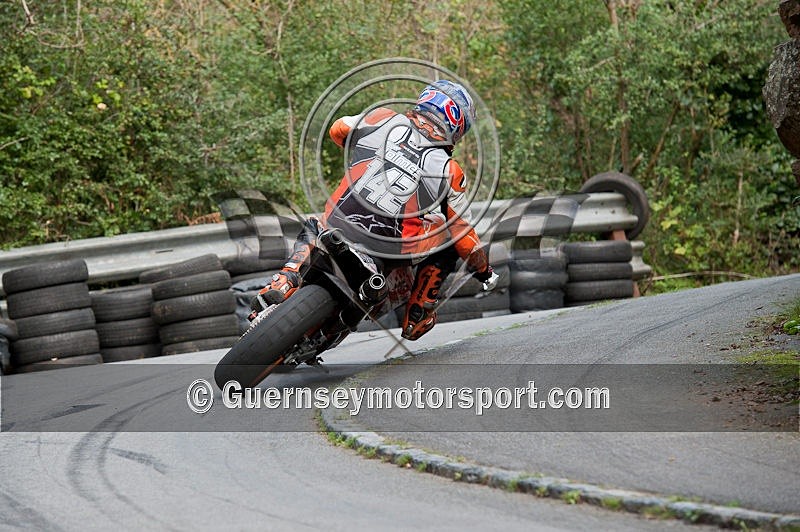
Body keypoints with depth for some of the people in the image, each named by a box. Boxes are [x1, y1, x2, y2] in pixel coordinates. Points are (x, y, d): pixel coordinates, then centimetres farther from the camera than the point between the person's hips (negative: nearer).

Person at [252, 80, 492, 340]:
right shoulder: (449, 171, 2)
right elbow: (462, 232, 10)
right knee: (448, 236, 23)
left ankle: (285, 281, 9)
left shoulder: (383, 119, 5)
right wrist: (483, 268, 28)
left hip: (337, 226, 2)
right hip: (389, 253, -2)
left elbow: (337, 129, 24)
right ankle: (416, 317, 17)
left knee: (311, 229, 37)